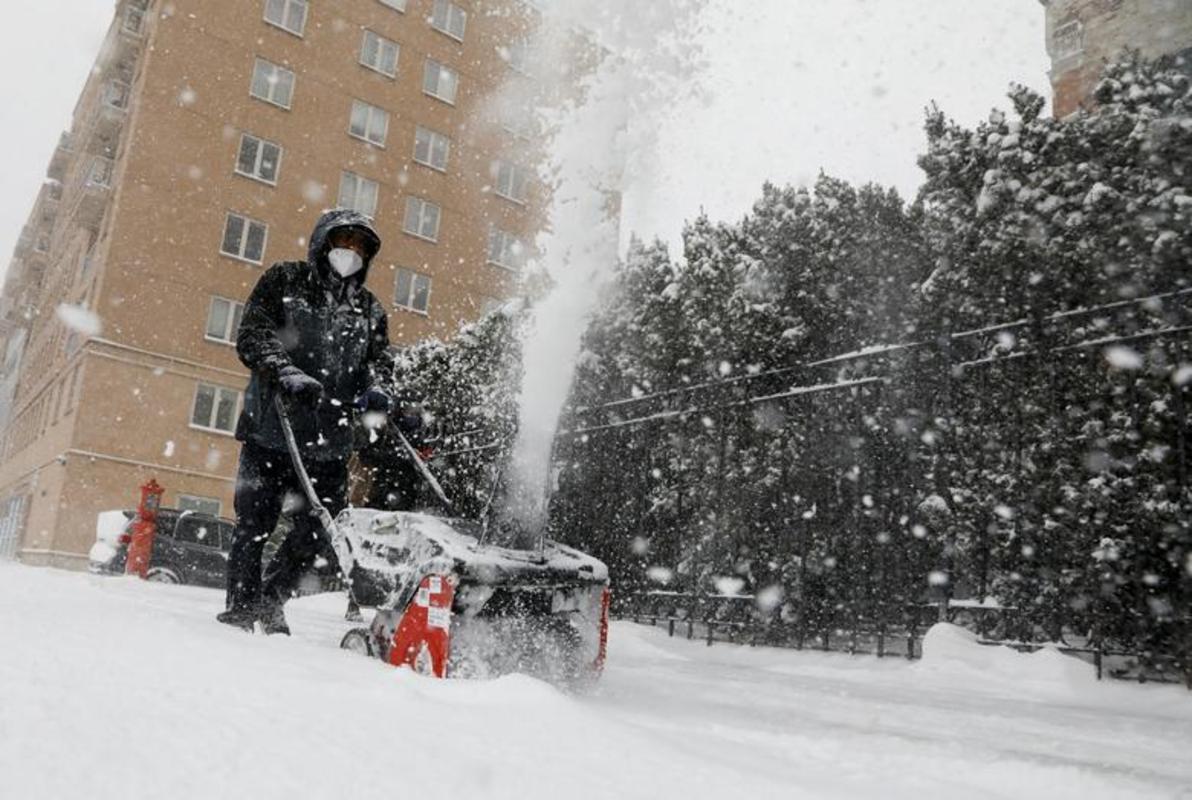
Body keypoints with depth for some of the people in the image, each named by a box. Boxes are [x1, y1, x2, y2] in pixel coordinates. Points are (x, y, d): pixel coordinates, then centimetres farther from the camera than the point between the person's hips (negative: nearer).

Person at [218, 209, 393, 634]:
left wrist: (373, 389, -9)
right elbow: (252, 335, -3)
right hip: (271, 429, -3)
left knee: (317, 533, 4)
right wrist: (287, 374, -20)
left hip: (330, 441, 3)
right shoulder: (285, 280, 7)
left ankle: (270, 602, 25)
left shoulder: (370, 309, 18)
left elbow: (379, 359, 14)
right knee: (255, 524, 2)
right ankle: (240, 606, 20)